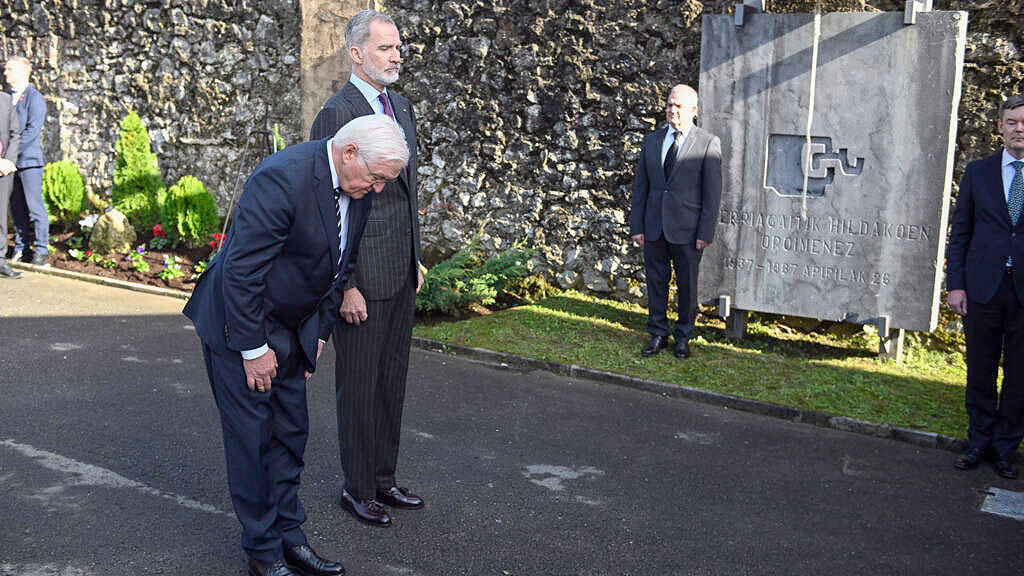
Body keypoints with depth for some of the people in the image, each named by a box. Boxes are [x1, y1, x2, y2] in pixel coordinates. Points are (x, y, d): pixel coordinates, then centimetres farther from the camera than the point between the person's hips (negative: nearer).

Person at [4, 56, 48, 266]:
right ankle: (19, 246, 17)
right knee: (16, 207, 10)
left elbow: (33, 130, -14)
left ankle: (41, 249, 1)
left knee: (35, 206, -5)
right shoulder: (8, 98, 17)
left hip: (29, 159, -7)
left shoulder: (35, 98, -6)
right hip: (10, 161, 7)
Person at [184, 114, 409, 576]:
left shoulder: (358, 190, -2)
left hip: (291, 326, 8)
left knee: (290, 433, 12)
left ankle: (288, 535, 25)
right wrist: (253, 348, -22)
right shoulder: (284, 176, -28)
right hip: (239, 322, -8)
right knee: (252, 435, 0)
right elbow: (242, 269, -27)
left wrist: (319, 331, 8)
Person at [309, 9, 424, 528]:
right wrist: (344, 286, -17)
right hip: (363, 273, -8)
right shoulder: (336, 114, -14)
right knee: (359, 385, 4)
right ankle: (358, 490, 19)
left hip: (402, 271, 8)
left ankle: (384, 479, 30)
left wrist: (416, 258, 17)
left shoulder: (402, 107, 12)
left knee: (393, 379, 16)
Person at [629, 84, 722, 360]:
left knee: (687, 286, 7)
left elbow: (713, 191, -6)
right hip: (654, 227, 4)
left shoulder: (708, 143, -4)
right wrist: (636, 226, 5)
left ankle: (683, 337, 22)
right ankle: (658, 335, 23)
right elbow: (640, 186, 10)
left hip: (687, 230, -3)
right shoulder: (651, 141, 9)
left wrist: (705, 232, -10)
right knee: (655, 283, 9)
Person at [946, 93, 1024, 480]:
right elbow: (960, 232, 7)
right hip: (983, 287, 1)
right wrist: (955, 284, -1)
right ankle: (980, 443, 22)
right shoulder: (978, 172, 7)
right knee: (980, 372, 8)